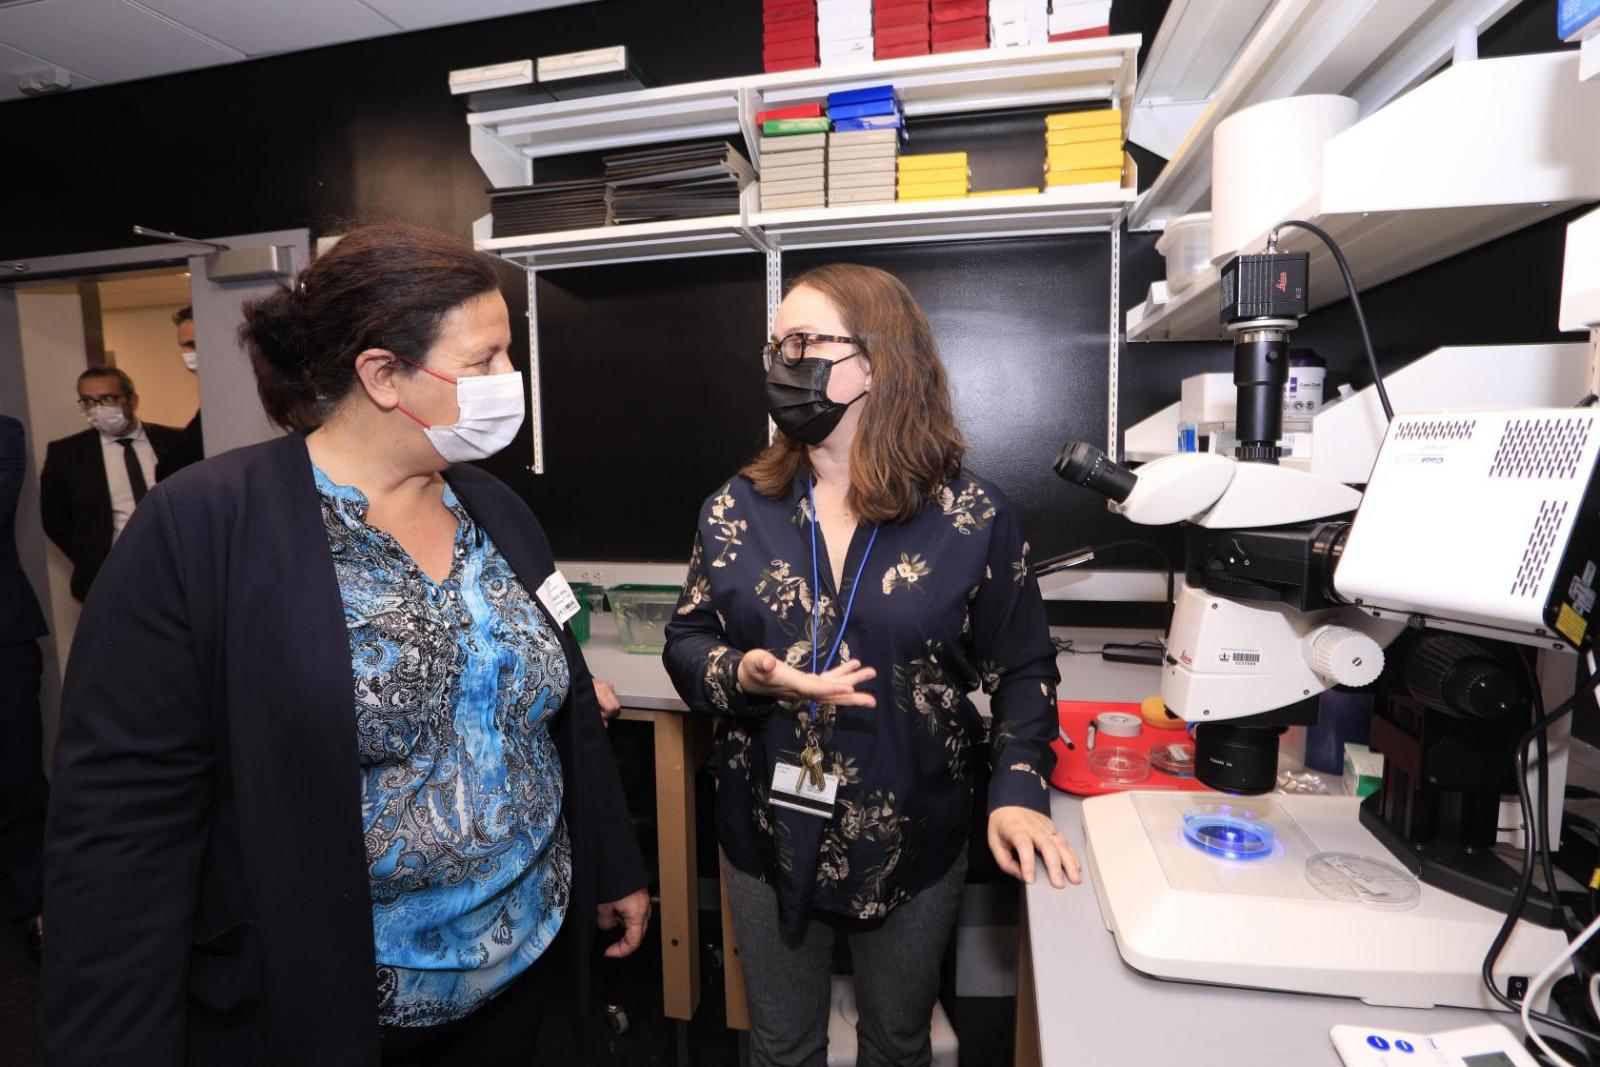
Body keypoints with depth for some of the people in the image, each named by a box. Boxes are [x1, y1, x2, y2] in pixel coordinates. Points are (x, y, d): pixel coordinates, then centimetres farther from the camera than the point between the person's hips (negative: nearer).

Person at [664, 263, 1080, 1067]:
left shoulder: (972, 517, -11)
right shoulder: (737, 510, -6)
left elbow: (1021, 669, -3)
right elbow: (686, 645, 0)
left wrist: (1018, 790, -14)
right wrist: (744, 676, -21)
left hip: (912, 844, -1)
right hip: (769, 838, 2)